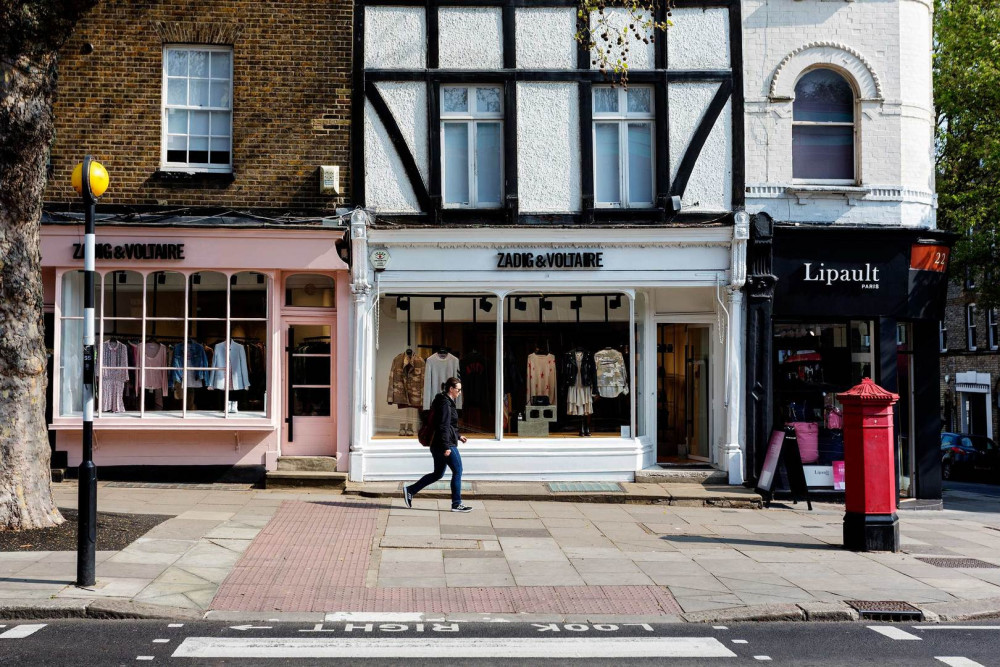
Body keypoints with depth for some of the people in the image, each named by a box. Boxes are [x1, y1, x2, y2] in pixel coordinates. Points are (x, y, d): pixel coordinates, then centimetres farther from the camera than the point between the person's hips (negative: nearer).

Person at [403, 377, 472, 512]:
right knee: (457, 471, -2)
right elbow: (444, 426, -21)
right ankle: (456, 504, 4)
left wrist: (458, 436, 28)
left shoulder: (447, 402, 17)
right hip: (446, 444, -10)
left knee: (438, 473, 15)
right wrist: (446, 447, -23)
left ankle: (410, 490, 16)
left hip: (437, 445, 10)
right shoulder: (445, 403, -15)